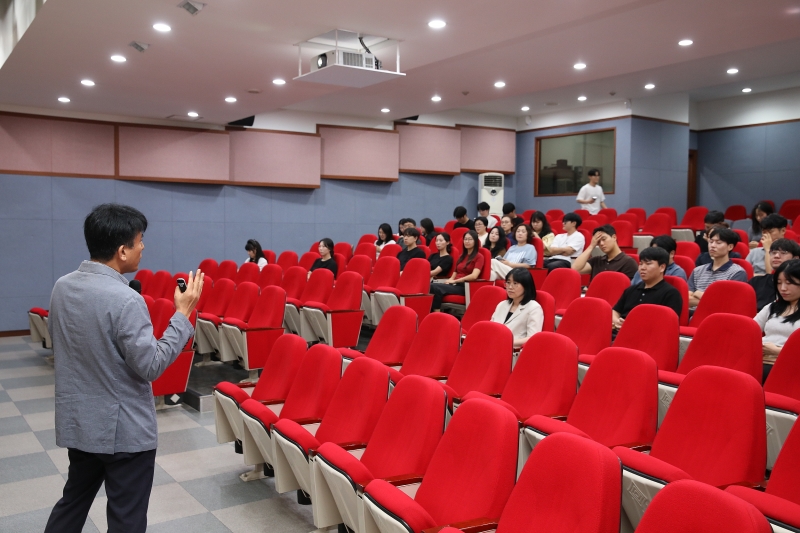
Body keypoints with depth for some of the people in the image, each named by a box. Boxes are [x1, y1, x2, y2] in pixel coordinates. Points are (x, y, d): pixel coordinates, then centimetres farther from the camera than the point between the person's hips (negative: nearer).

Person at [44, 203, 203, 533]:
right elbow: (151, 366, -21)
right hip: (124, 429, -7)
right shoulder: (125, 299, -25)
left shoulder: (61, 287, -1)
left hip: (76, 422, 8)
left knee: (73, 501, 25)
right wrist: (183, 314, -17)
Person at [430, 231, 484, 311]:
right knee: (432, 286, -26)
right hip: (455, 284, 6)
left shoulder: (479, 257, 2)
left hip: (465, 287, -6)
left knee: (434, 287, -30)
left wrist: (454, 281, -11)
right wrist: (450, 280, -5)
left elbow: (474, 276, -13)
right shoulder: (462, 256, 26)